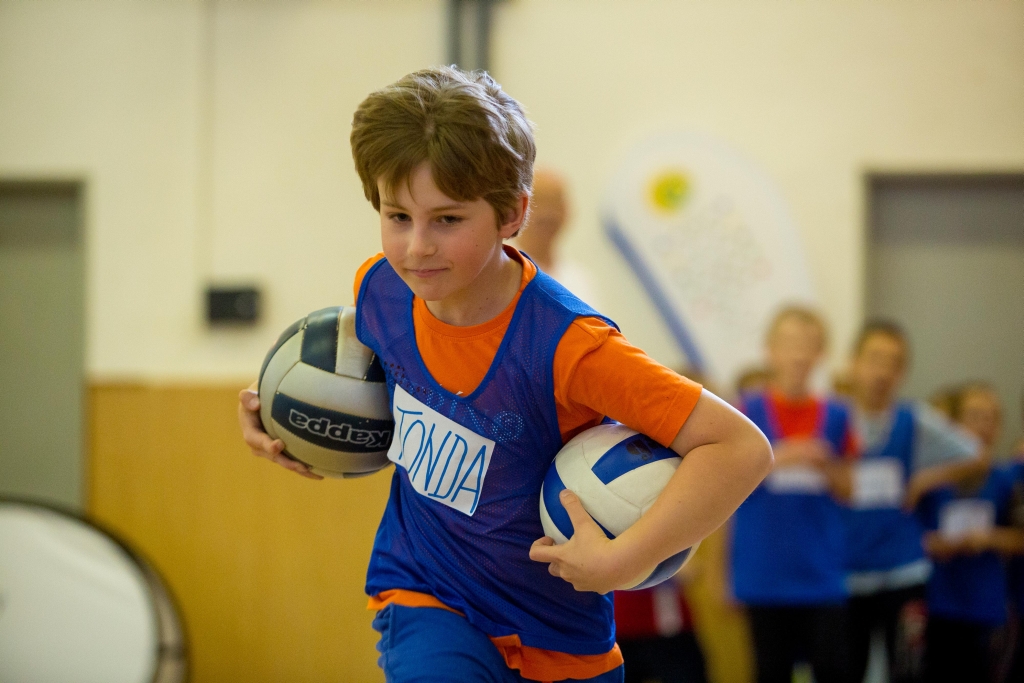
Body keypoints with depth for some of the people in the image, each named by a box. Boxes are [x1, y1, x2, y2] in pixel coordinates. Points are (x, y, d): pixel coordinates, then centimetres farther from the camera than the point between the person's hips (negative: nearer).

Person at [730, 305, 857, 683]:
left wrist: (826, 467, -10)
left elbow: (847, 492, 10)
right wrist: (775, 459, -15)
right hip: (766, 572, -1)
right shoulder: (747, 411, 0)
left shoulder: (835, 416, 6)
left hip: (822, 569, 1)